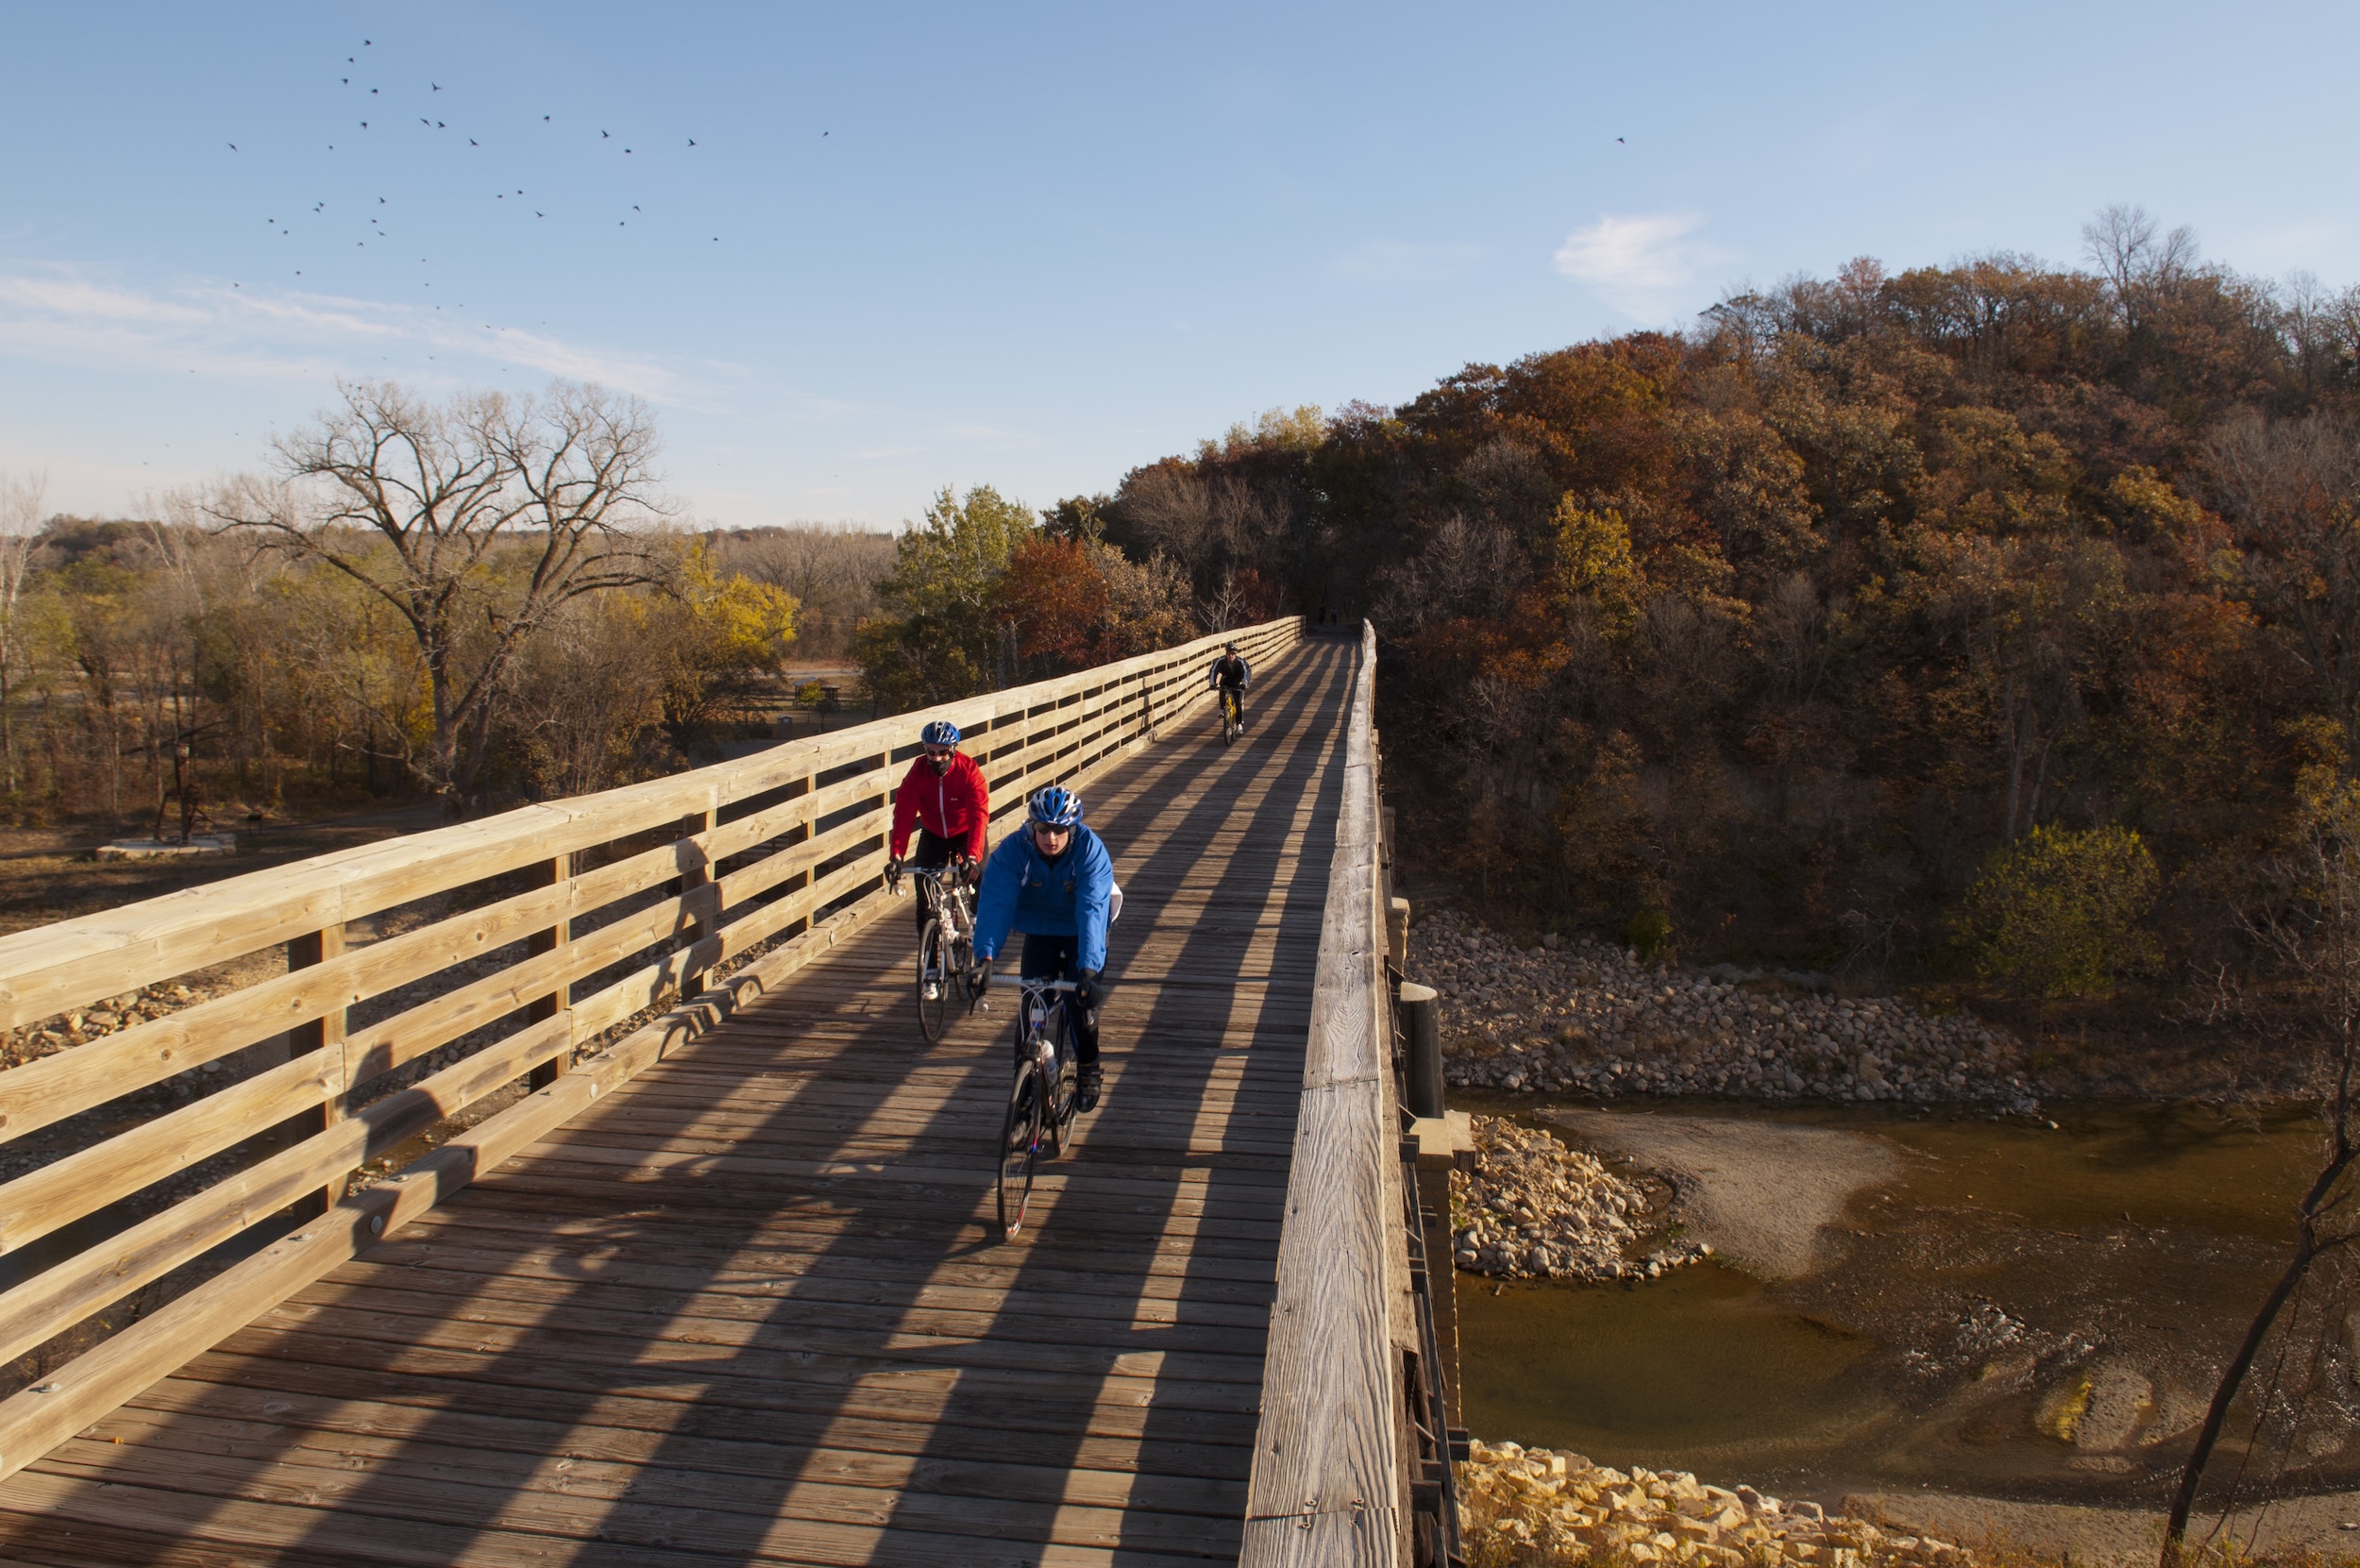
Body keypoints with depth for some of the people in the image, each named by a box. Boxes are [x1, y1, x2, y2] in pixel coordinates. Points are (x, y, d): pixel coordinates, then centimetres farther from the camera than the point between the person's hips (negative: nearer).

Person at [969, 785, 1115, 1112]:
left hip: (1082, 934, -1)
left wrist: (1089, 969, -51)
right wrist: (985, 956, -49)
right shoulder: (1013, 850, -25)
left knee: (1081, 1002, -13)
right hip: (1039, 931, 2)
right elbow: (996, 903, -33)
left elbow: (1093, 910, -39)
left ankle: (1087, 1071, 12)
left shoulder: (1091, 850, -29)